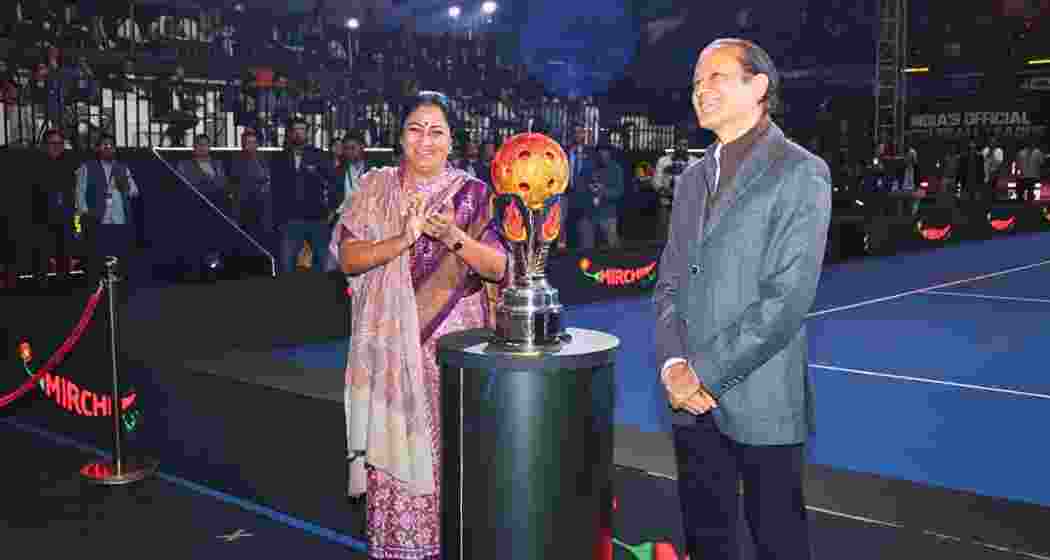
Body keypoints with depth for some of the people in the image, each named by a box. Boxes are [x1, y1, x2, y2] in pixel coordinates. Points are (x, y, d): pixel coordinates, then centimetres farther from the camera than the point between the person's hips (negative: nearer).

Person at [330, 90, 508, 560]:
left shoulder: (473, 195, 2)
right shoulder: (374, 188, 7)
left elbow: (499, 269, -4)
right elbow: (348, 257, -3)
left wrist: (455, 238, -22)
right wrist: (403, 240, -19)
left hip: (454, 349, -1)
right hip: (391, 349, 1)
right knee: (391, 454, 3)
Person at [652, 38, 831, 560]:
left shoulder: (800, 173, -7)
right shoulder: (693, 178, 14)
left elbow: (787, 297, -15)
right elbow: (669, 283, 12)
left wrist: (705, 373, -15)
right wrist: (672, 365, -5)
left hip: (760, 404, -6)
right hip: (692, 400, 6)